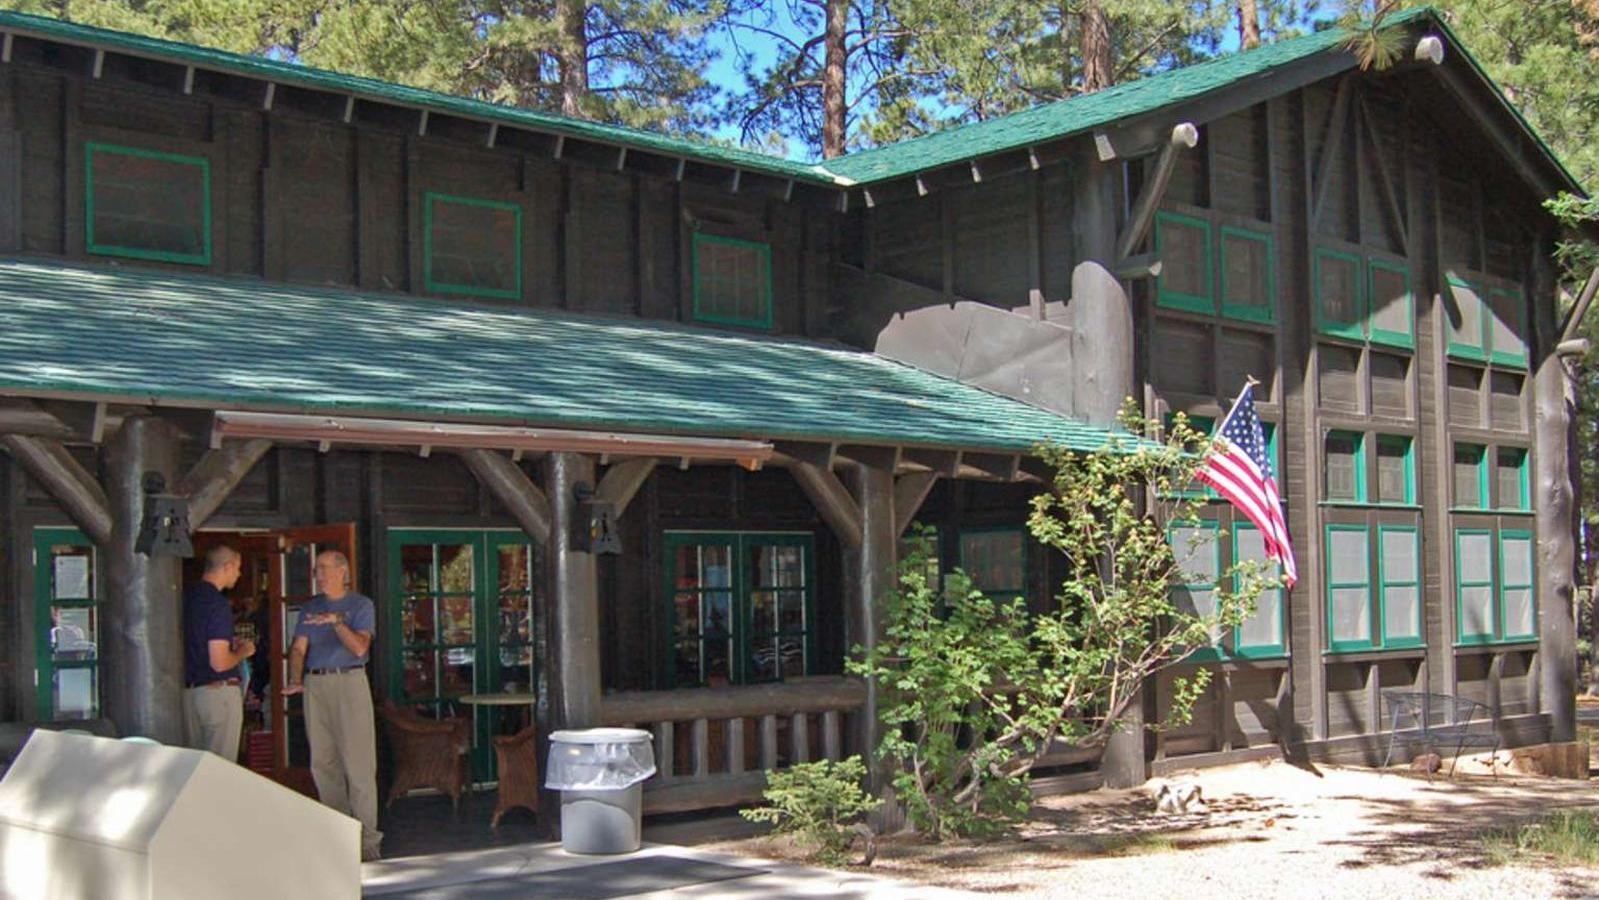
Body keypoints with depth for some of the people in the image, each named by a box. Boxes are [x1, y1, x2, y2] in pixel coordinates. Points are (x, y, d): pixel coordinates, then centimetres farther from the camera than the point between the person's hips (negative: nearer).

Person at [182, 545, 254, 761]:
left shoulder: (187, 596, 7)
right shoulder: (217, 603, -17)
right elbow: (219, 663, -21)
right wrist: (242, 652, -2)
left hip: (188, 692, 8)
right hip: (219, 692, -8)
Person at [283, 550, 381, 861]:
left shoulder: (360, 605, 2)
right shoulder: (310, 608, 15)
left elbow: (360, 648, -9)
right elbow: (299, 648, 5)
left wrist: (336, 621, -20)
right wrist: (295, 679, -11)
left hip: (349, 681, -5)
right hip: (315, 684, 5)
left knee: (358, 762, -7)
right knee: (322, 762, 6)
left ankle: (366, 837, -6)